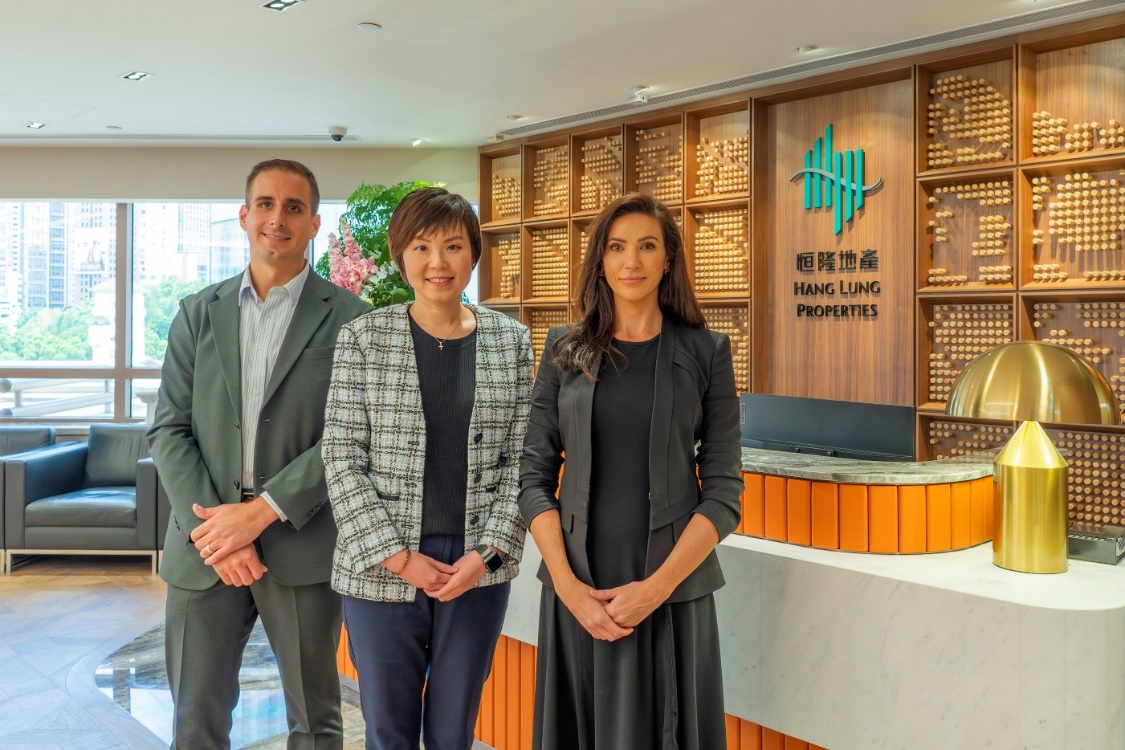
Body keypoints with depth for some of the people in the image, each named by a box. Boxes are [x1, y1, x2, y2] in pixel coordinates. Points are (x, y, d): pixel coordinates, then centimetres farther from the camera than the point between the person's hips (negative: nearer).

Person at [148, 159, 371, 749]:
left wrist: (261, 511, -15)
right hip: (204, 546, 3)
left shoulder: (349, 318, -1)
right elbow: (169, 430, 4)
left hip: (303, 546, -2)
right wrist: (209, 527, -10)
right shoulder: (197, 314, 9)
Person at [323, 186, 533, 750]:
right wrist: (396, 556, -11)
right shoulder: (363, 339, -3)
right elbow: (342, 458, -5)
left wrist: (488, 554, -8)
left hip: (478, 570, 1)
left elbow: (518, 461, 2)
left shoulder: (511, 342, 2)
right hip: (382, 570, -1)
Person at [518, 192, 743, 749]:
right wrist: (568, 584, -9)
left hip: (672, 592, -1)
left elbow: (724, 493, -3)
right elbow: (534, 477, 2)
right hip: (576, 591, 1)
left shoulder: (705, 353, 1)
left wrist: (658, 585, -12)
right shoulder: (565, 351, 5)